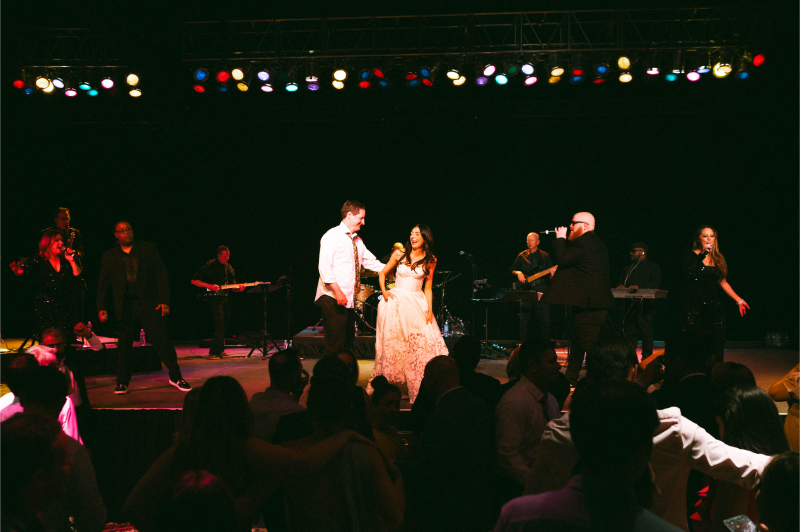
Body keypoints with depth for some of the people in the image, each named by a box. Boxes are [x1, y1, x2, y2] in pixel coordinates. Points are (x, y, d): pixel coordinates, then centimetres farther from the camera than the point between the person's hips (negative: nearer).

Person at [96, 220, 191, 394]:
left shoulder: (149, 248, 4)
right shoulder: (109, 257, 8)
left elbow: (161, 274, 3)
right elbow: (103, 285, 11)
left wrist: (164, 301, -5)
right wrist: (101, 307, 1)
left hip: (150, 304, -1)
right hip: (125, 307, 1)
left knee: (162, 340, -5)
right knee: (124, 344, 6)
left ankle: (175, 377, 6)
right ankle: (122, 383, 19)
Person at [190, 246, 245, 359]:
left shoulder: (229, 268, 13)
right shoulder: (209, 266, -7)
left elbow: (232, 285, 18)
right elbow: (194, 281, -8)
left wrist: (239, 288, -6)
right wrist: (210, 286, -19)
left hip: (225, 297, 7)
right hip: (214, 297, -7)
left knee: (225, 322, 8)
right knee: (220, 321, -19)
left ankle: (219, 350, 20)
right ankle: (214, 352, -19)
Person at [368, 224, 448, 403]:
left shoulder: (430, 261, 4)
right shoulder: (399, 254, 4)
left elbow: (428, 288, 7)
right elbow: (382, 273, 14)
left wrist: (430, 309, -3)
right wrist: (384, 291, -1)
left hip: (418, 304, 0)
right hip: (396, 302, 0)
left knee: (423, 343, -11)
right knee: (392, 344, -1)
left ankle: (421, 391, -1)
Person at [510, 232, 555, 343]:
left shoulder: (545, 256, 8)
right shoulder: (522, 256, 12)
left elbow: (550, 278, 8)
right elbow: (512, 270, 18)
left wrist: (552, 274, -15)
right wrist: (518, 273, -3)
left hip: (541, 292, -1)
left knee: (544, 320, -4)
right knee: (524, 320, 1)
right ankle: (523, 345, 7)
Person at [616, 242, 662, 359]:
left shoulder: (653, 267, 6)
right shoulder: (628, 268, 26)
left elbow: (656, 284, -7)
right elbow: (620, 281, 21)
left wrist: (639, 287, -19)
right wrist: (620, 286, -4)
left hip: (644, 305, -5)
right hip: (629, 305, 5)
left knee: (646, 333, -6)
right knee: (629, 332, 3)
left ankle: (646, 358, -2)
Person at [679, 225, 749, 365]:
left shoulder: (718, 259, 14)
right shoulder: (690, 255, 1)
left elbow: (723, 282, 20)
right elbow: (688, 274, -16)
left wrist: (739, 300, 17)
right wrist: (702, 255, -17)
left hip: (713, 307, 4)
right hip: (693, 308, -4)